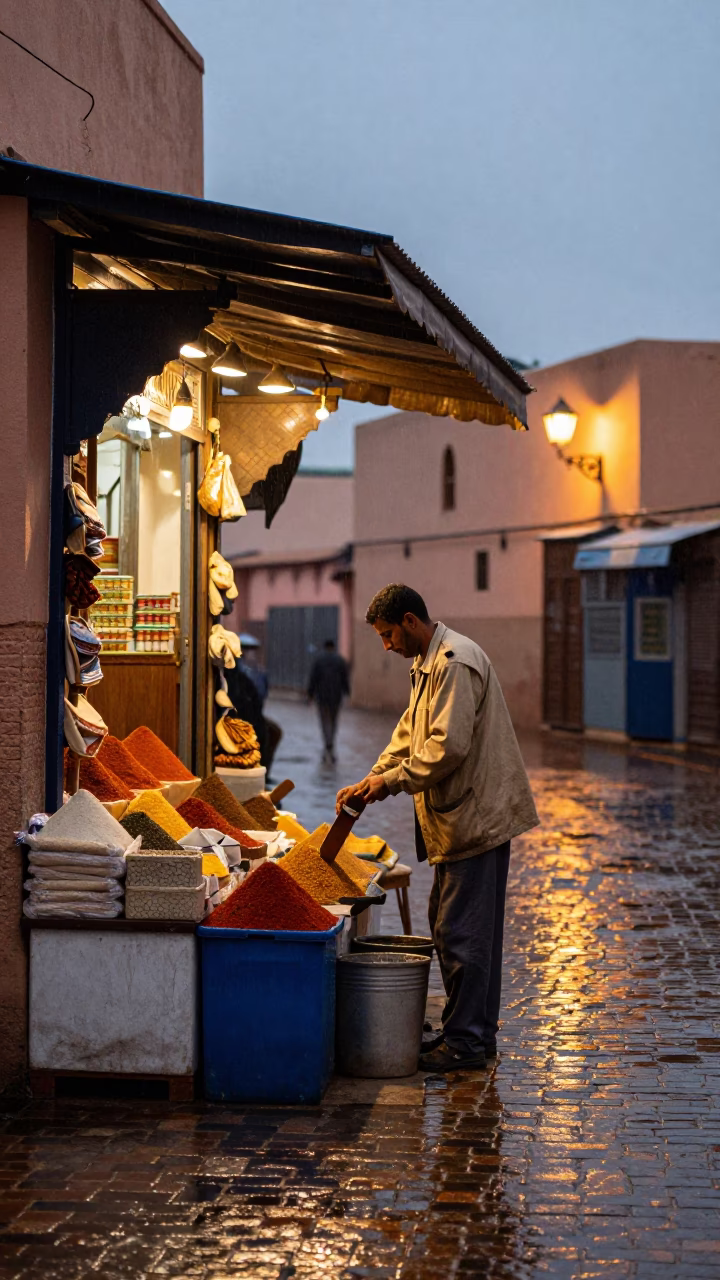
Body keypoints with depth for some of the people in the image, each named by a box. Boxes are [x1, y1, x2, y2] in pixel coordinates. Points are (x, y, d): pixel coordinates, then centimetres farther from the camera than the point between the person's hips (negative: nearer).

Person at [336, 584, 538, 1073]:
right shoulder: (427, 663, 16)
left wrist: (391, 780, -15)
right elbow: (409, 734, 22)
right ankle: (471, 1031, 25)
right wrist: (370, 782, 10)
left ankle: (468, 1042, 2)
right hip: (458, 818, 11)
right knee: (448, 925, 16)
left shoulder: (455, 662, -19)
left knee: (462, 932, -6)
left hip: (476, 816, -11)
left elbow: (448, 747, -25)